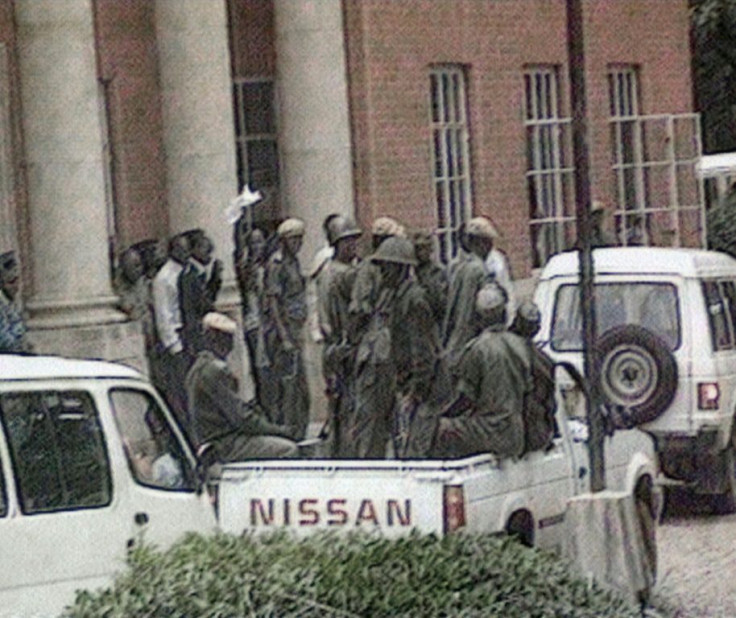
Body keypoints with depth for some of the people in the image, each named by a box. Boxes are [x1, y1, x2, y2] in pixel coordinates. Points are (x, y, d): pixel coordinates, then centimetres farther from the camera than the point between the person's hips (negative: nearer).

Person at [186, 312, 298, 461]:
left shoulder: (198, 367, 16)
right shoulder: (215, 371, -18)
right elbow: (241, 418, -20)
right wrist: (278, 430, -13)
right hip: (225, 445, -11)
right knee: (288, 449, -18)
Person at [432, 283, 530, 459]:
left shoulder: (477, 349, -15)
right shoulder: (518, 344, 4)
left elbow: (467, 398, -12)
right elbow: (526, 389, 11)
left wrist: (444, 416, 3)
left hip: (489, 429, -7)